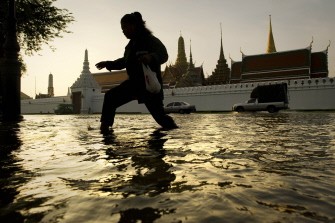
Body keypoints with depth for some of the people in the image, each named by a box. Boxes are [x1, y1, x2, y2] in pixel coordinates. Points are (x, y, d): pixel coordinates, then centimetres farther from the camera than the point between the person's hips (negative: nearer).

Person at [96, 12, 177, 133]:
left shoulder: (150, 40, -11)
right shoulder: (131, 44, 13)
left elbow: (164, 55, -27)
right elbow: (124, 61, 27)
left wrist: (151, 57, -47)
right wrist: (108, 64, 23)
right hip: (134, 82, 8)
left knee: (158, 114, -7)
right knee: (110, 96, -2)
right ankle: (105, 127, 2)